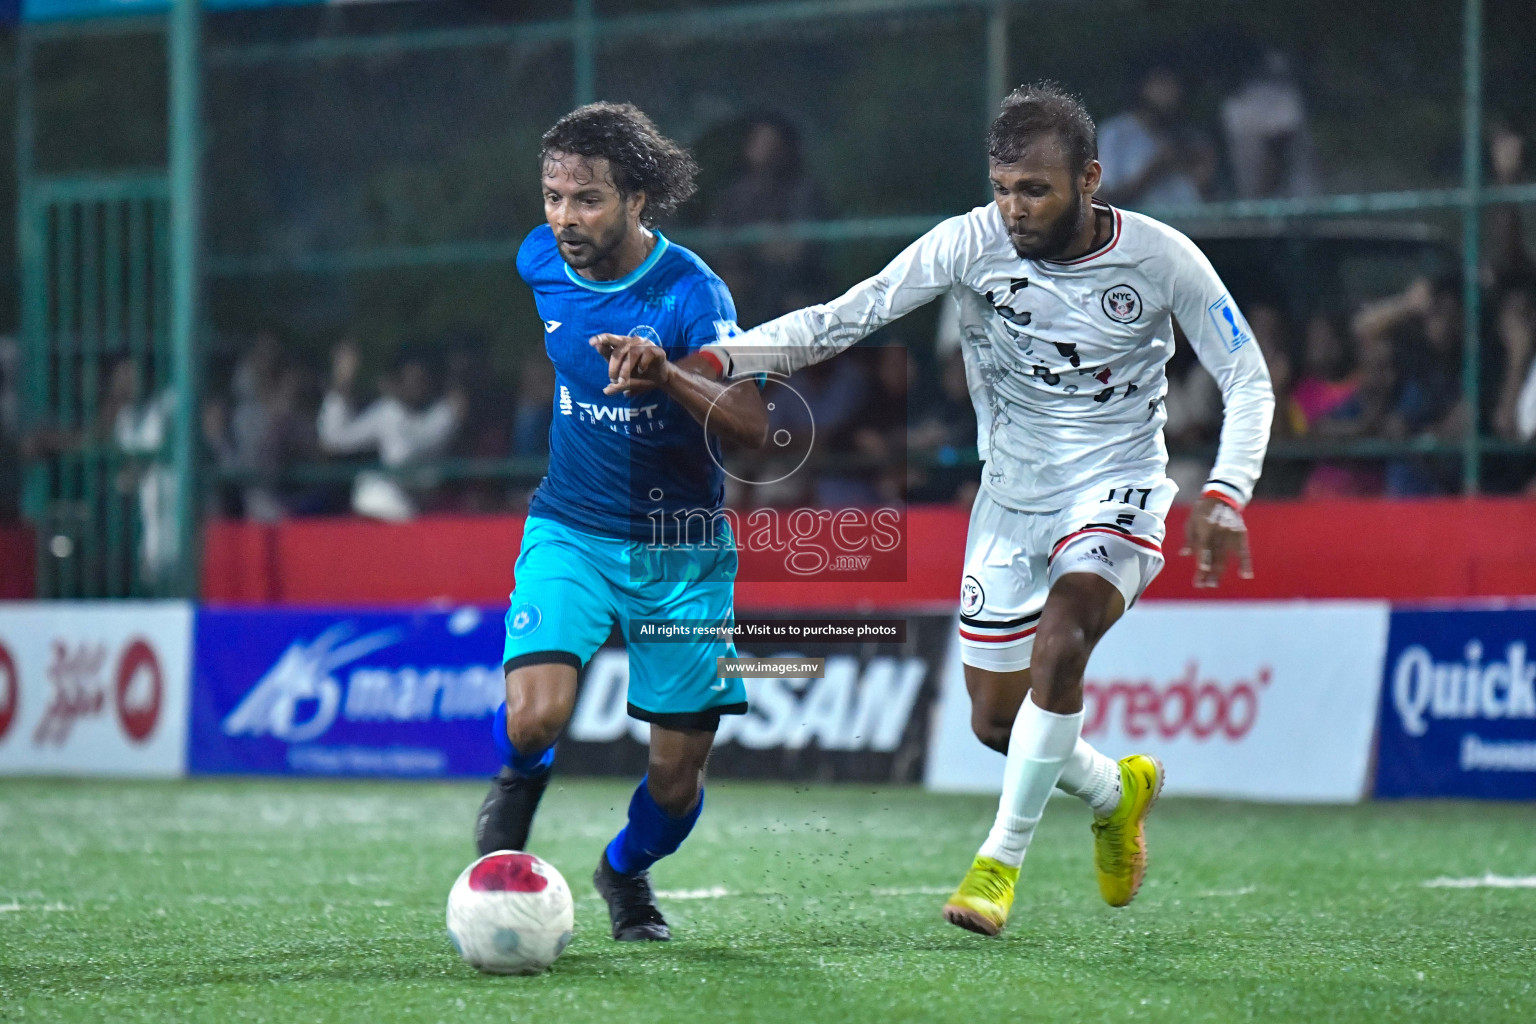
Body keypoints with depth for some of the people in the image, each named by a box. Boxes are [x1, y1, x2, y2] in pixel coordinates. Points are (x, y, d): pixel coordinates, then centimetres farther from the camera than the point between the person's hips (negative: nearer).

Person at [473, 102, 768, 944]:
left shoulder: (688, 291, -20)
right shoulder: (541, 261, -6)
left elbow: (751, 426, -31)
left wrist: (665, 374, -46)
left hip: (681, 549, -2)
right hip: (571, 529, 2)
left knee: (677, 774, 2)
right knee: (536, 716, -24)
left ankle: (627, 869, 37)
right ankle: (519, 783, 13)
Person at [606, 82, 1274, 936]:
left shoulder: (1160, 258, -15)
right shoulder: (973, 243, -13)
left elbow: (1249, 381, -6)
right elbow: (842, 320, -15)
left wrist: (1225, 496, -23)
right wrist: (702, 360, -28)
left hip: (1116, 488, -3)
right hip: (1013, 494, 3)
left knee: (1060, 636, -31)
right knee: (997, 719, 6)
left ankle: (1003, 857, -17)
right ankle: (1116, 791, 39)